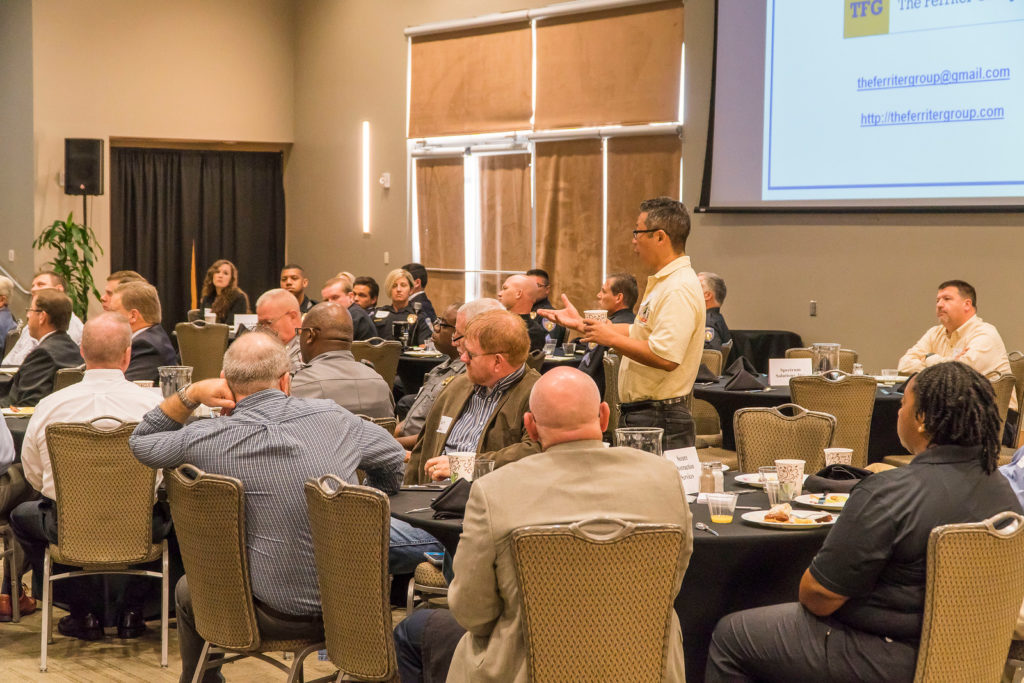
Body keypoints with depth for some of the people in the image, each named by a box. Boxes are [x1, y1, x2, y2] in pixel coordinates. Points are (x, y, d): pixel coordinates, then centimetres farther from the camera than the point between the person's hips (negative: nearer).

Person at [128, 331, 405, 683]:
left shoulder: (210, 439, -12)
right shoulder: (331, 417, -5)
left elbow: (141, 443, 8)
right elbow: (393, 456, 14)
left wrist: (191, 394, 4)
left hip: (275, 616, -2)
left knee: (187, 591, 28)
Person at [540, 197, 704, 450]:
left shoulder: (679, 289, -19)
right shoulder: (663, 282, 16)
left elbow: (666, 357, -27)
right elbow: (638, 334, 24)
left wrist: (611, 339, -17)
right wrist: (581, 324, 22)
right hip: (638, 415, 10)